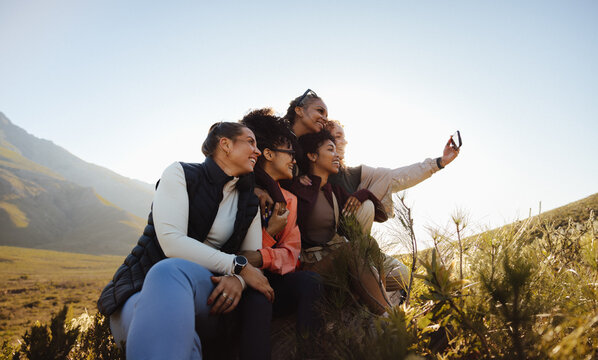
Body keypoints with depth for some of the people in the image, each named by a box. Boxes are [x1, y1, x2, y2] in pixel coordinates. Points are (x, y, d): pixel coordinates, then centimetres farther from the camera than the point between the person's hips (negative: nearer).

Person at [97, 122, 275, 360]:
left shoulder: (249, 203, 14)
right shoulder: (181, 174, -1)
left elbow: (253, 258, 4)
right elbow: (171, 242, -15)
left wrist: (238, 279, -20)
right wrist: (238, 265, -18)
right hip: (144, 286, -4)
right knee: (170, 270, -40)